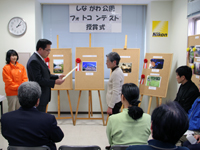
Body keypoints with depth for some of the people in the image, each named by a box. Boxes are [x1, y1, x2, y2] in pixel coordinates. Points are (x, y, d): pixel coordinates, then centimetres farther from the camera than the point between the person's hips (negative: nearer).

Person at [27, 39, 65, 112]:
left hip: (42, 96, 10)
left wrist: (57, 77, 5)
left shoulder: (39, 59, 12)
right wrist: (55, 82, -20)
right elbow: (38, 80, -24)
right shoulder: (34, 61, -20)